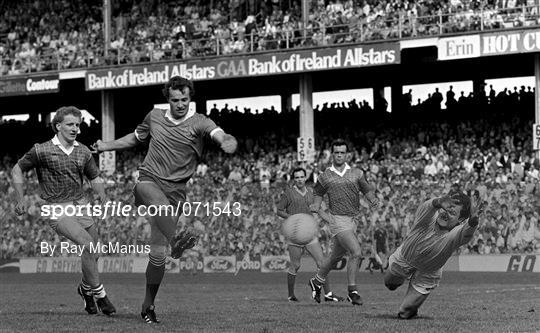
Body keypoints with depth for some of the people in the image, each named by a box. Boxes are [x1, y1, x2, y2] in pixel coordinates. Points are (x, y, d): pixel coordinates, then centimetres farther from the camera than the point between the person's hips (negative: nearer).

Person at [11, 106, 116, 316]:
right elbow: (17, 169, 5)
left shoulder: (83, 151, 6)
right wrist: (21, 200, 0)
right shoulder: (41, 151, -7)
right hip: (57, 209, -5)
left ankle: (86, 288, 35)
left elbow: (94, 178, 18)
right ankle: (99, 294, -14)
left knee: (92, 253, 5)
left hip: (80, 205, 5)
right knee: (87, 244, -23)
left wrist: (103, 198, 2)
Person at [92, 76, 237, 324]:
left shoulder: (199, 123, -2)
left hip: (175, 190, -1)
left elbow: (219, 135, -24)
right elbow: (135, 138, 30)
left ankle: (148, 305, 13)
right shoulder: (154, 117, 9)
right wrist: (107, 146, 27)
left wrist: (228, 142, -46)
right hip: (148, 181, 1)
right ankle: (176, 241, -65)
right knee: (159, 203, -39)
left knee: (158, 254, -3)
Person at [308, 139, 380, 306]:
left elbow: (367, 190, 8)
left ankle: (316, 281, 40)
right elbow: (318, 193, 16)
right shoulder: (325, 176, 2)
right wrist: (316, 205, -3)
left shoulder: (356, 173, 6)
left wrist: (373, 198, -12)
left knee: (336, 256, 18)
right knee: (356, 252, -19)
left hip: (352, 220, 5)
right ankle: (352, 291, -12)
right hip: (338, 220, -5)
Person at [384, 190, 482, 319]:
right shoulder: (429, 215, -33)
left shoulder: (456, 234, -36)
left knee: (405, 313, 6)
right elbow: (427, 207, -57)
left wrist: (473, 220, -83)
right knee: (389, 284, 30)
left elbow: (466, 233, -60)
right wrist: (438, 202, -81)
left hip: (427, 273, -2)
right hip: (403, 259, 2)